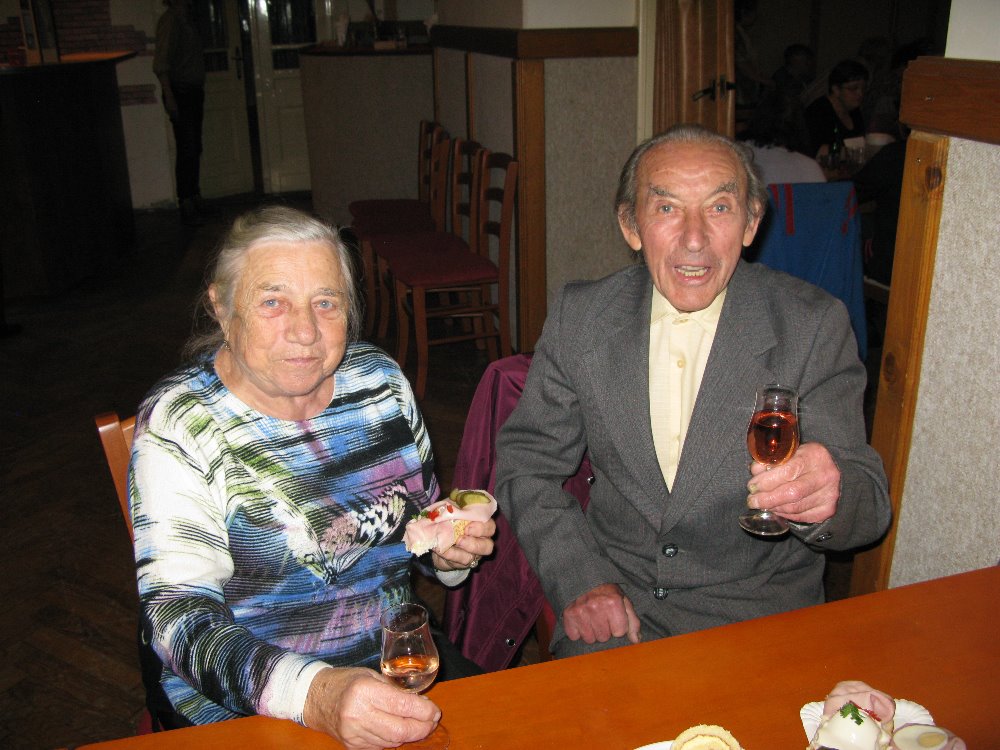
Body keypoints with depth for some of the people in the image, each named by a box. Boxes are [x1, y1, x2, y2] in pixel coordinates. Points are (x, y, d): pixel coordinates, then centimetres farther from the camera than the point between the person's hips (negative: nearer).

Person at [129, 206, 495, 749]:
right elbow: (178, 619, -20)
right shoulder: (178, 425, -14)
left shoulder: (381, 380, 0)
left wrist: (449, 551, -8)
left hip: (397, 672, 3)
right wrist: (318, 695, -35)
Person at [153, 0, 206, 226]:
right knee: (187, 150, -9)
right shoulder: (170, 19, -11)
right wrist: (169, 97, -22)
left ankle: (194, 199, 20)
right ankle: (186, 206, -4)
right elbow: (161, 63, -16)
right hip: (180, 92, -8)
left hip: (194, 91, 8)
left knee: (195, 148, 11)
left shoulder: (186, 19, 15)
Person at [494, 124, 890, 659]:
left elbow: (868, 502, -8)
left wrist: (825, 497, -32)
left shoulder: (815, 327, -8)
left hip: (757, 614, 0)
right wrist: (579, 577, -12)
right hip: (614, 600, 1)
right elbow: (525, 464, 3)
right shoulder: (579, 316, -3)